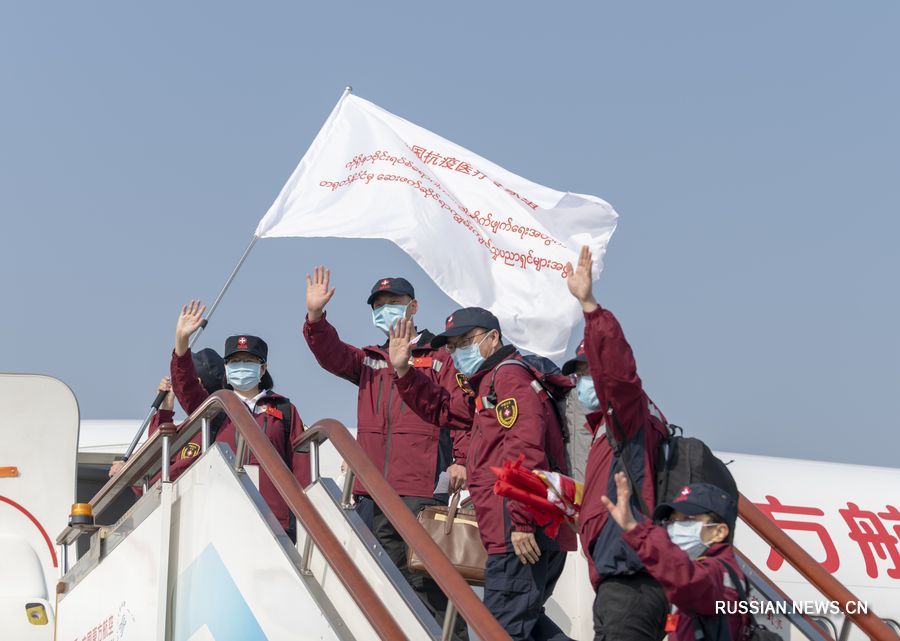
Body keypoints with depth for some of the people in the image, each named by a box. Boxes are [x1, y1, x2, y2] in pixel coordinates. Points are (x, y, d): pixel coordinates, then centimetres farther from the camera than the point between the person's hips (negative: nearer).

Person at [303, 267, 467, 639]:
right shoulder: (369, 361, 21)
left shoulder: (438, 358, 7)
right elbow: (331, 355, 3)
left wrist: (461, 459, -14)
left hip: (421, 488, -5)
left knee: (427, 579, -8)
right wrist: (315, 317, -13)